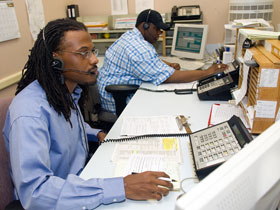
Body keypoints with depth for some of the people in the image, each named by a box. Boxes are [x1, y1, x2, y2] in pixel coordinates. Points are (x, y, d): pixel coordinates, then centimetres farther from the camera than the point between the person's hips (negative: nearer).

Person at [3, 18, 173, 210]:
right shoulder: (29, 112, -28)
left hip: (81, 176, 7)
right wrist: (121, 188, -39)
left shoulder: (68, 90, -2)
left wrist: (96, 134, 3)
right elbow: (34, 191, -36)